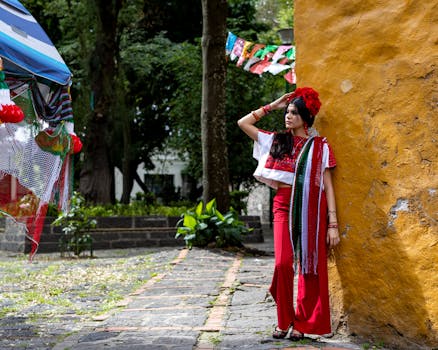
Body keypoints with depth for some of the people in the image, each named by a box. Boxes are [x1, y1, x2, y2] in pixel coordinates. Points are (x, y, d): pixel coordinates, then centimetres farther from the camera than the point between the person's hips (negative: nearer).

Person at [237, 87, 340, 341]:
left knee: (310, 265, -1)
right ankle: (285, 320, 5)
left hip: (311, 209, -2)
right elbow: (243, 123, 17)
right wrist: (272, 106, 14)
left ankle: (302, 322, 8)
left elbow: (328, 186, 1)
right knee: (283, 264, -9)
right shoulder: (276, 141, 14)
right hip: (283, 206, 2)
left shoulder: (319, 146, 4)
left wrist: (333, 224, -6)